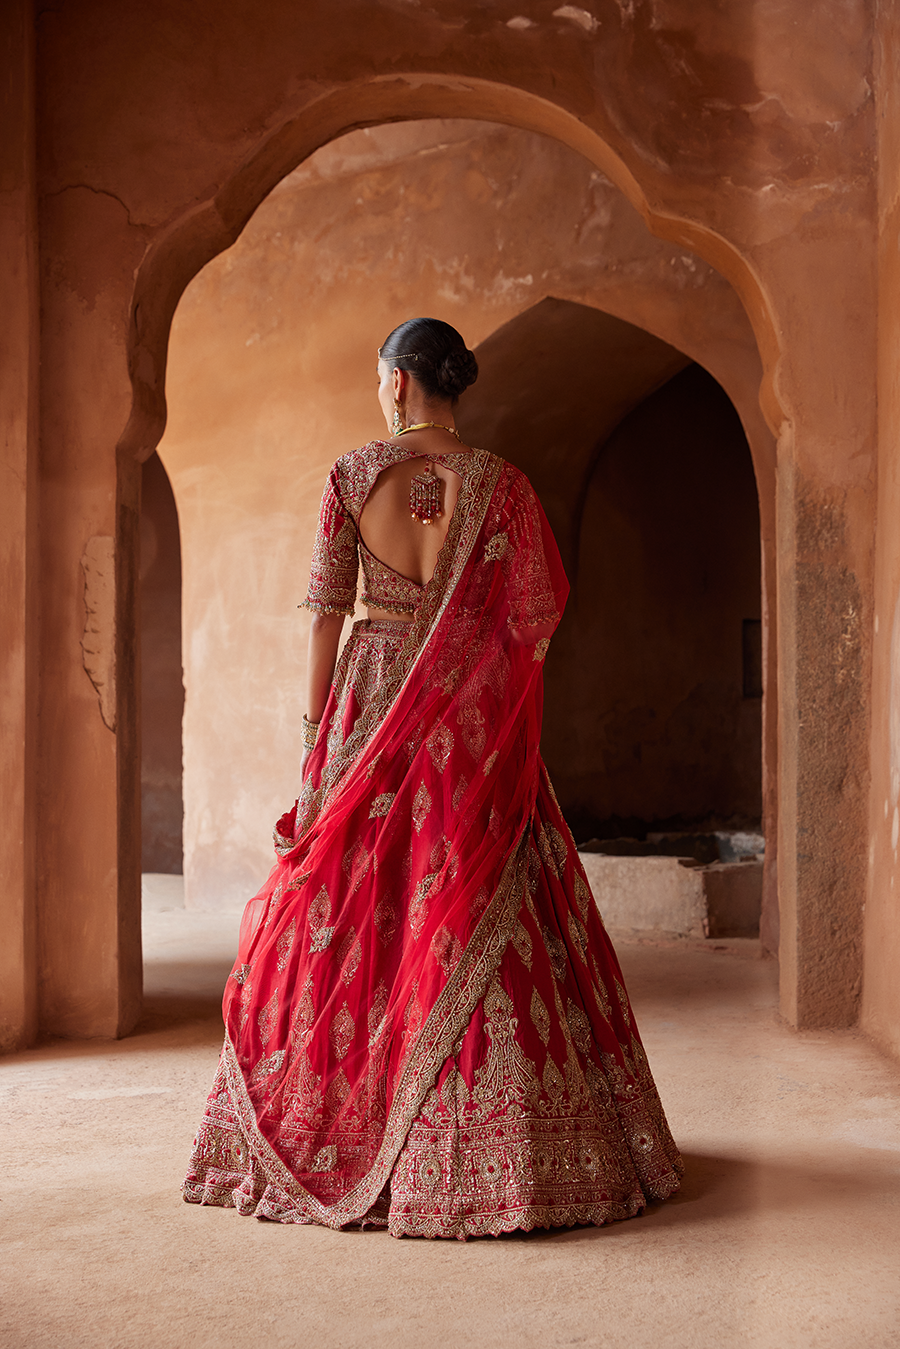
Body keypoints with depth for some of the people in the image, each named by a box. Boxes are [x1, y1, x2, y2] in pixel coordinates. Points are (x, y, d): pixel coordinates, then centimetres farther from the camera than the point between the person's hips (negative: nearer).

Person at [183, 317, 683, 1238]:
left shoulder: (350, 475, 0)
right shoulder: (499, 483, -1)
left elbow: (326, 609, -1)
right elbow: (536, 614, -3)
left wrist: (317, 727, 4)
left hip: (371, 703, 0)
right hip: (471, 714, 0)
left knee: (350, 908, 8)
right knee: (478, 915, 3)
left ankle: (336, 1134, 16)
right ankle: (484, 1147, 7)